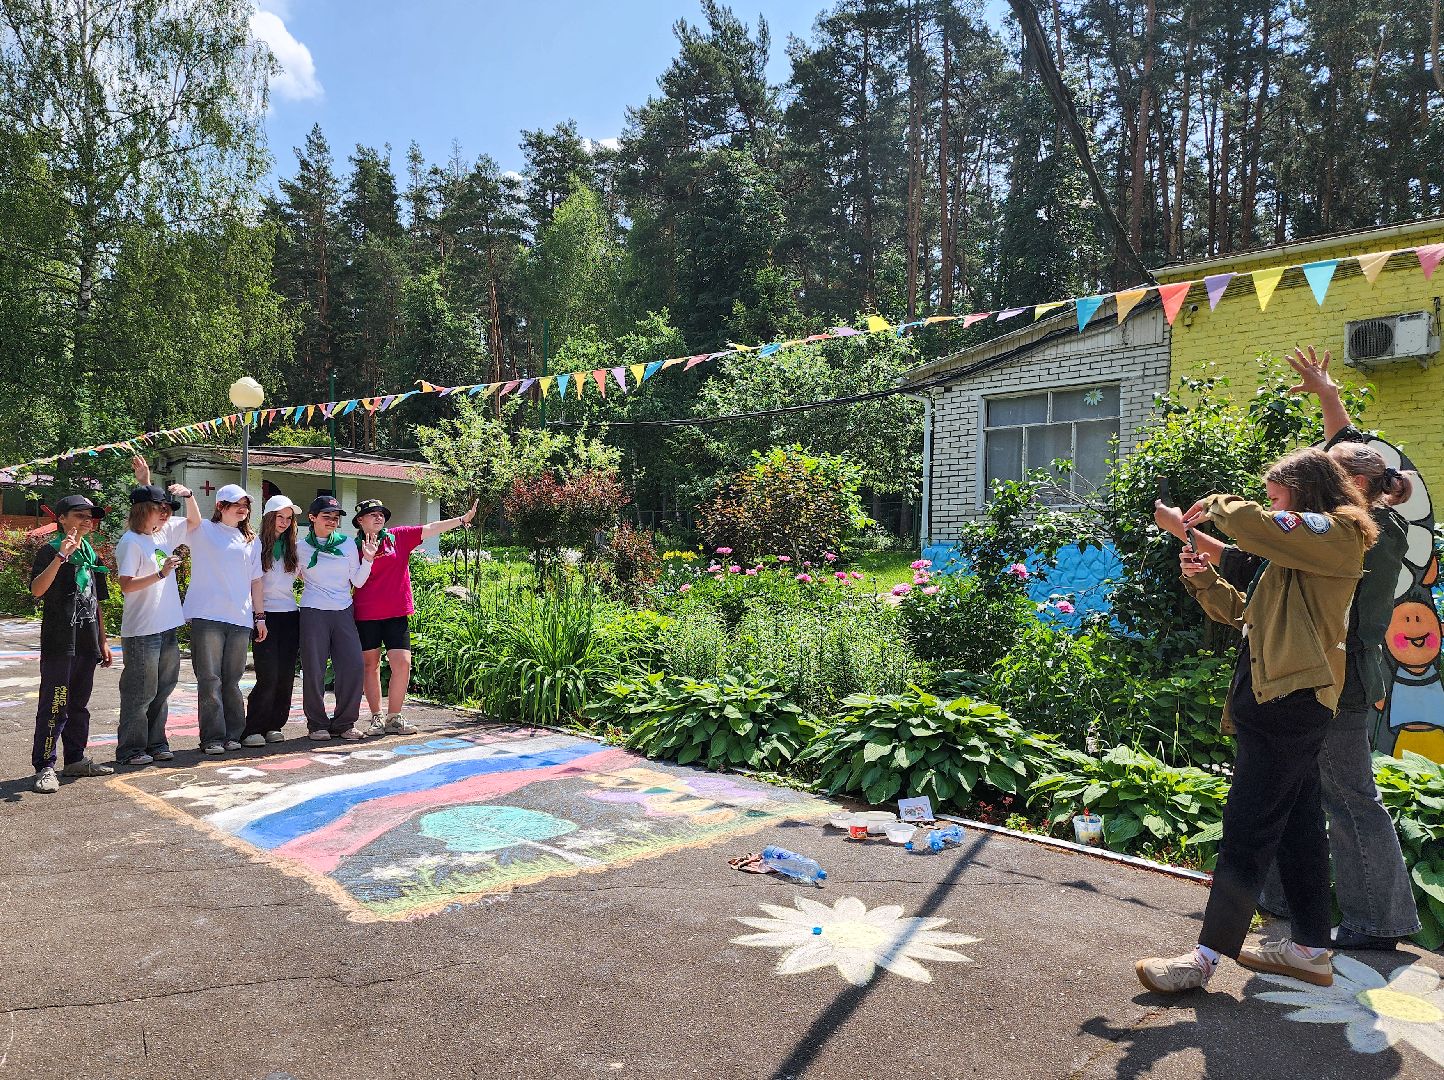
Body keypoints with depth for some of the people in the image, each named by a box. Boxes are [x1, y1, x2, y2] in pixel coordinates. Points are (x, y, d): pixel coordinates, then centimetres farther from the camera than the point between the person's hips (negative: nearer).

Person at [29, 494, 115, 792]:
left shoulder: (91, 555, 16)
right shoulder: (50, 551, -5)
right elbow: (37, 590, -23)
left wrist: (103, 641, 19)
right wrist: (61, 555, -30)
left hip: (86, 644, 7)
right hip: (59, 644, -7)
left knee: (79, 706, 14)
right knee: (54, 707, -6)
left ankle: (76, 759, 23)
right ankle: (44, 767, 1)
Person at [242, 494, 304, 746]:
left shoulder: (293, 548, 12)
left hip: (290, 616, 4)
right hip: (265, 616, -4)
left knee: (286, 676, 3)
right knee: (268, 676, -10)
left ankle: (274, 726, 13)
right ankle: (252, 730, -2)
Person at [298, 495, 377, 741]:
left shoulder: (348, 543, 9)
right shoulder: (302, 547, 5)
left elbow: (358, 582, 8)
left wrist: (367, 560, -3)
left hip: (343, 612, 2)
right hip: (313, 612, -2)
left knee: (353, 667, -5)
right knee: (314, 671, -3)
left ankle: (344, 723, 7)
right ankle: (317, 724, 12)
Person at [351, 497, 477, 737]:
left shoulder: (398, 537, 5)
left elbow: (430, 529, -2)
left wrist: (463, 519, -10)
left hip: (396, 613, 1)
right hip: (366, 615, -1)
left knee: (403, 663, -7)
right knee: (370, 666, 6)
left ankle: (393, 717, 5)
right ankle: (376, 717, 17)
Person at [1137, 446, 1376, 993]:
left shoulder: (1336, 533, -7)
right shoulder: (1299, 551, 23)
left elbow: (1258, 528, -26)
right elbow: (1245, 612, 23)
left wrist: (1217, 506, -7)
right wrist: (1204, 580, 6)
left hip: (1290, 701, -11)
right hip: (1284, 701, 11)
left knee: (1247, 827, -10)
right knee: (1297, 825, 14)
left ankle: (1207, 954, -6)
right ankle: (1311, 948, 22)